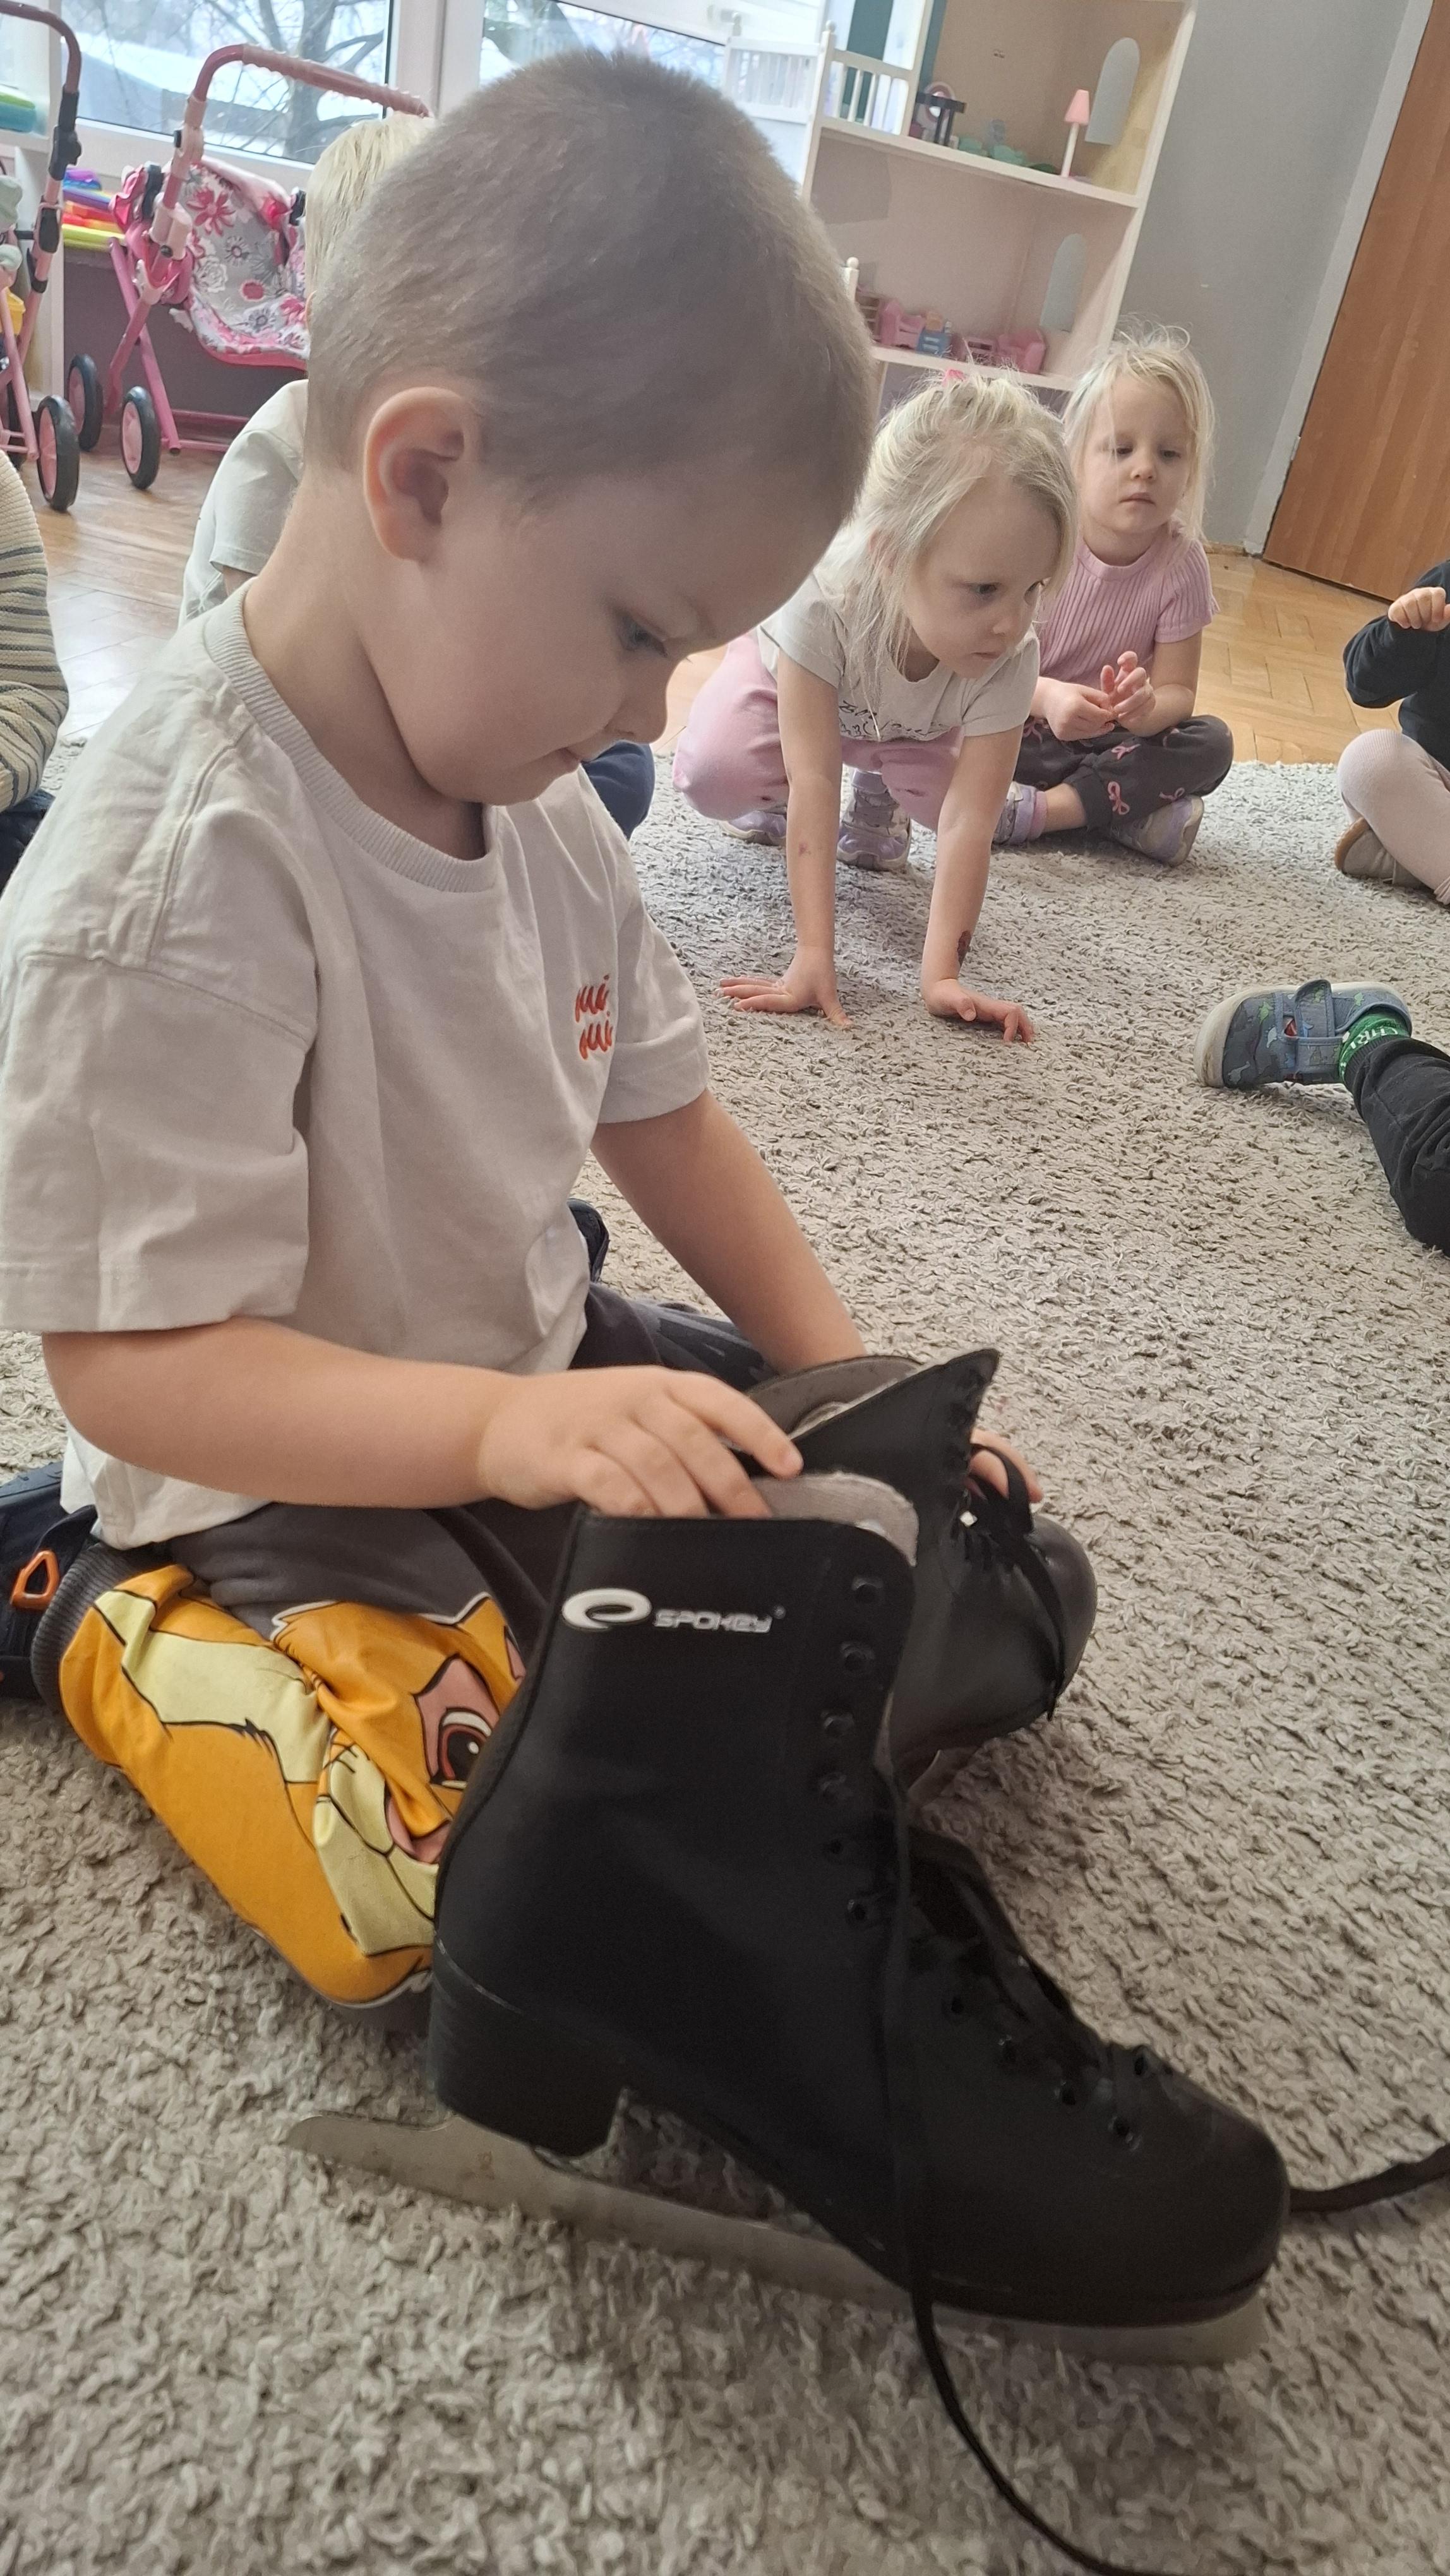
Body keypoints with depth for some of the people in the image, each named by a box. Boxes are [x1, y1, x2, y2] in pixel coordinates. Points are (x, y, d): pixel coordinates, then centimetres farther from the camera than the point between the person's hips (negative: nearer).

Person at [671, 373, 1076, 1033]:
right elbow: (813, 788, -46)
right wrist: (813, 959, -50)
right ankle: (771, 797, 6)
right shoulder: (823, 600, -45)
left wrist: (940, 976, -46)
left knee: (962, 794, -25)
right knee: (711, 773, -31)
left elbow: (968, 820, -39)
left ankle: (879, 795, 10)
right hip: (789, 669, -2)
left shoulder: (1008, 661, -37)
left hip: (913, 725, 3)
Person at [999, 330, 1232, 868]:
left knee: (1212, 744, -22)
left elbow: (1177, 692, -12)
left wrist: (1147, 709, -37)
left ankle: (1041, 810, -28)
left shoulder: (1181, 564, -11)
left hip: (1115, 736, 2)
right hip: (1025, 725, -2)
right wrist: (1047, 697, -40)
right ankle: (1126, 809, -25)